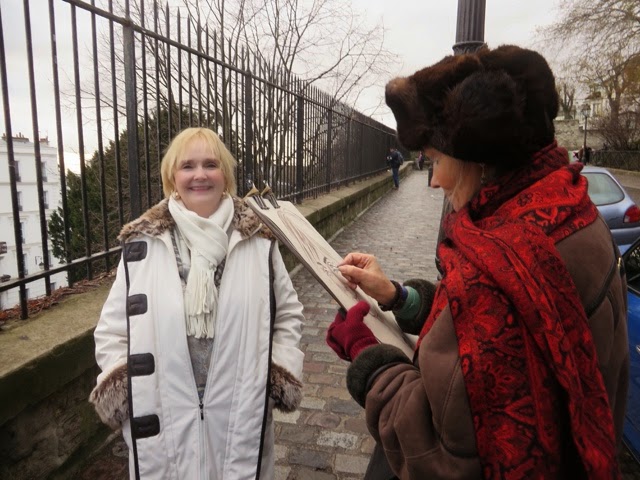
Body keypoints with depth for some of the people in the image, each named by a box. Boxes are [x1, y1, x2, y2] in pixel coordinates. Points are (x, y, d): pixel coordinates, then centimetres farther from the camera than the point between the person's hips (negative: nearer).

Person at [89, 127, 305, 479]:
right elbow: (112, 327, 4)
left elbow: (288, 314, 5)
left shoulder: (258, 239, -3)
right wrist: (118, 389, -4)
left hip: (241, 411, 0)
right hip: (163, 414, 1)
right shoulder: (141, 243, -3)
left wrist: (282, 375, -2)